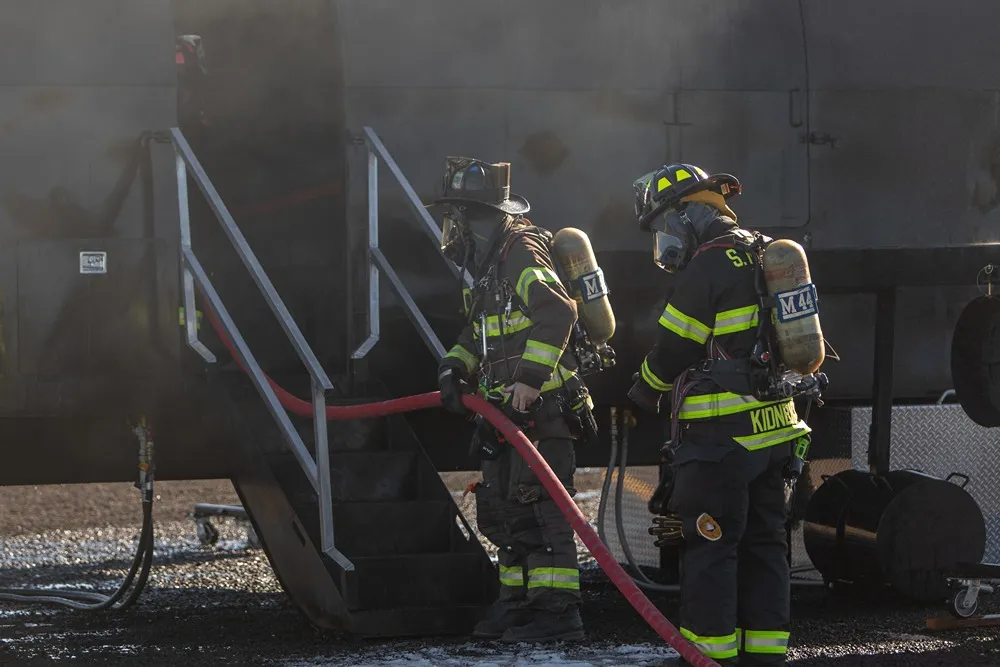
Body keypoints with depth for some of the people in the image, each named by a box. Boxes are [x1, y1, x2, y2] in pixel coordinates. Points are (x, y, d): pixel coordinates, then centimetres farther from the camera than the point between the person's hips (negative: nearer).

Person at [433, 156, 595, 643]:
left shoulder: (522, 252, -14)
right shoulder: (488, 265, 18)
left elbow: (557, 313, -27)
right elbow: (478, 333, 27)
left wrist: (530, 377, -32)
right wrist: (455, 368, 9)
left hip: (543, 406, -10)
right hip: (507, 410, 11)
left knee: (537, 505, -13)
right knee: (498, 507, 12)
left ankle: (557, 611, -13)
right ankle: (518, 603, 21)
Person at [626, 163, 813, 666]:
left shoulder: (708, 266, -14)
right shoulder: (760, 257, 14)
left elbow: (674, 347, -9)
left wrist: (643, 393, 9)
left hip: (720, 435, -9)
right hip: (773, 427, 9)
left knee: (708, 547, -3)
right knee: (762, 544, 12)